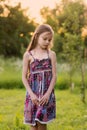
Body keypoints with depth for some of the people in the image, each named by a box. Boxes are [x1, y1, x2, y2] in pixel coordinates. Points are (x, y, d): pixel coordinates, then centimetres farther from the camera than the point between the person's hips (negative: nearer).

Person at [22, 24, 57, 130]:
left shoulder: (51, 54, 3)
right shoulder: (28, 55, 1)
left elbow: (54, 75, 0)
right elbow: (24, 77, 0)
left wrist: (48, 93, -10)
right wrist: (31, 94, -9)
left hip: (46, 95, 0)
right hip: (33, 94, 0)